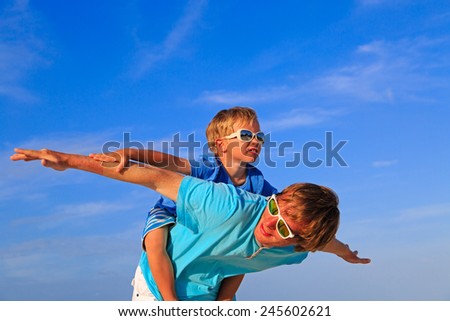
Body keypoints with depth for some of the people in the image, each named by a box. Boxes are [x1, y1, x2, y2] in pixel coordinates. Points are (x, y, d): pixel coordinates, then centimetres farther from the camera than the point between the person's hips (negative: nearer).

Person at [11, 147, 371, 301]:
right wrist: (72, 160, -36)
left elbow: (324, 240, 7)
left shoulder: (298, 248, -19)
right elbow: (159, 178, -36)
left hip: (206, 296, 5)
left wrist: (345, 252, 33)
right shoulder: (232, 207, -39)